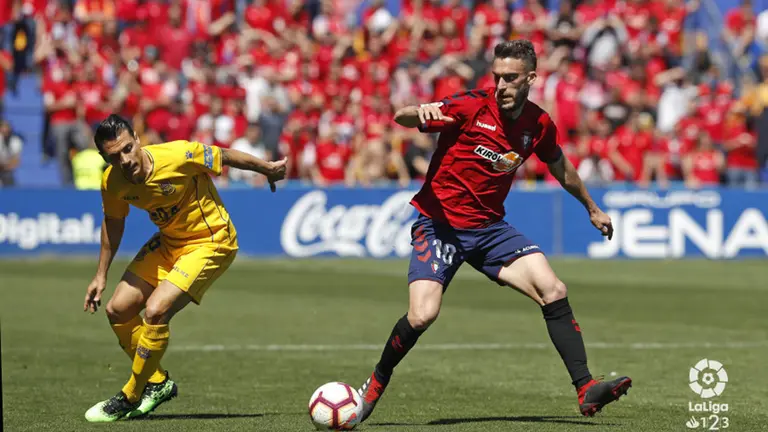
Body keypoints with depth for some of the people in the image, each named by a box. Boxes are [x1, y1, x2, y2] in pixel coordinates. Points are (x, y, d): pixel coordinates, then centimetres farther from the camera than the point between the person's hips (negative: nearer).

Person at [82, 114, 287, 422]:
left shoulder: (179, 156, -30)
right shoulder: (112, 183, -13)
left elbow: (225, 156, -12)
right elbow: (113, 221, 8)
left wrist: (267, 169, 4)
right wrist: (101, 275, 12)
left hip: (210, 243, -7)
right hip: (168, 242, 7)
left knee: (155, 311, -22)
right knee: (118, 310, 1)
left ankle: (131, 398, -5)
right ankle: (158, 383, 22)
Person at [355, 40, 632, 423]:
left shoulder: (539, 125, 2)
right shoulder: (471, 107, -13)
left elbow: (560, 168, 23)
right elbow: (401, 118, -18)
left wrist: (592, 208, 35)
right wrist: (420, 112, -42)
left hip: (490, 226, 5)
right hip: (439, 222, -5)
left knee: (554, 292, -11)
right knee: (422, 315, -22)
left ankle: (586, 390, -6)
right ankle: (376, 384, 4)